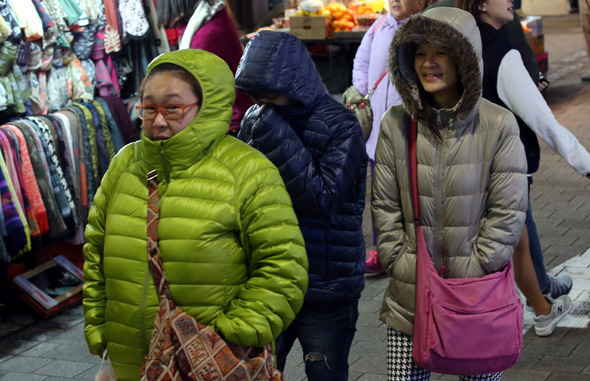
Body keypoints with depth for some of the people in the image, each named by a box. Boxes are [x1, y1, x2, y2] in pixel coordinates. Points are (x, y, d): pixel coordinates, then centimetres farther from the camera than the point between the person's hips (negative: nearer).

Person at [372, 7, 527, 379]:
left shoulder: (498, 124, -7)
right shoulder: (395, 124, 0)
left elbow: (508, 212, -6)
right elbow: (385, 206, 3)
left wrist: (476, 270, -8)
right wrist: (400, 263, -3)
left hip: (478, 296, -1)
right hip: (409, 296, 2)